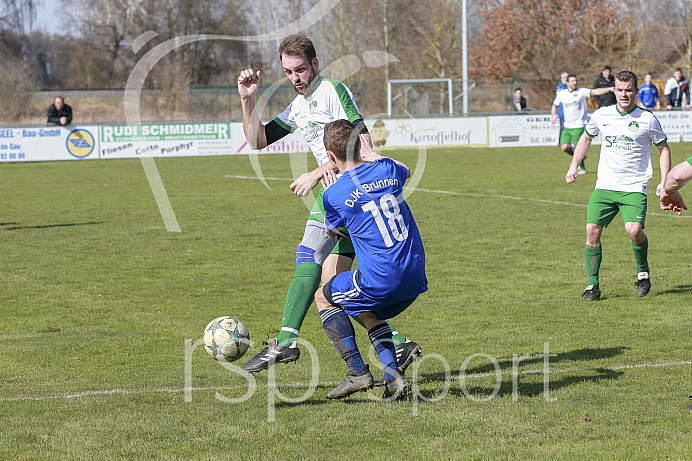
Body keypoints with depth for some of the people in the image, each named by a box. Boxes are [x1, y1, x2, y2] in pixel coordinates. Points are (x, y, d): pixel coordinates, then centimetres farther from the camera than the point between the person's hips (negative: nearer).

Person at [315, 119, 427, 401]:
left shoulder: (335, 194, -9)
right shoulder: (387, 169, 4)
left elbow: (331, 230, 15)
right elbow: (404, 170, 32)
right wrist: (372, 154, 44)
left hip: (382, 279, -6)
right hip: (415, 277, 6)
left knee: (323, 297, 19)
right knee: (368, 312, 32)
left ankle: (357, 372, 9)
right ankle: (393, 376, 12)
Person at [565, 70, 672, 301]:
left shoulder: (647, 119, -3)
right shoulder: (601, 115, 4)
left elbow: (664, 148, 9)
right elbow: (586, 138, 23)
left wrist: (664, 182, 0)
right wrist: (573, 167, 15)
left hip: (634, 188, -3)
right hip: (604, 186, 3)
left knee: (634, 230, -23)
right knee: (592, 230, -12)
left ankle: (643, 272, 6)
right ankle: (593, 284, 1)